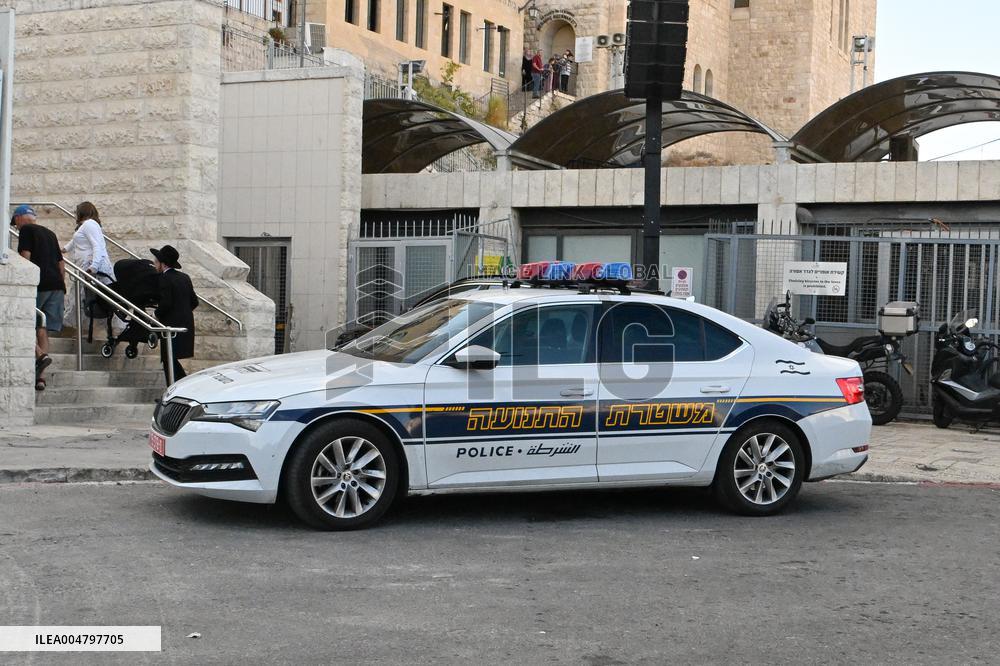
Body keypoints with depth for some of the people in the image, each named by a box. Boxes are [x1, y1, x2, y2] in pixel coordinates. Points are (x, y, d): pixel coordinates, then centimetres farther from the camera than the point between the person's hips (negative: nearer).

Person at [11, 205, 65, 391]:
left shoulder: (26, 230, 3)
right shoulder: (50, 233, 24)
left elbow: (25, 257, -10)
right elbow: (61, 263, 23)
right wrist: (62, 289, 24)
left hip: (39, 283, -6)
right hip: (57, 285, 6)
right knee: (42, 328, 6)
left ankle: (40, 355, -21)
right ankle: (40, 376, 0)